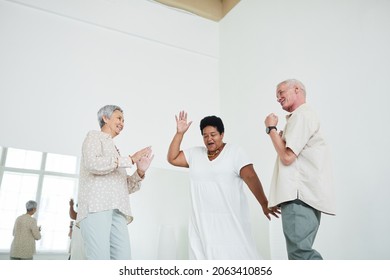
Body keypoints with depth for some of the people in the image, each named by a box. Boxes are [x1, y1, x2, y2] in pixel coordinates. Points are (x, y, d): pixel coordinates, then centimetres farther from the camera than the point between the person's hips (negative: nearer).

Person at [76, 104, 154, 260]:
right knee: (100, 260, -19)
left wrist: (140, 172, 6)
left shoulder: (115, 152, 34)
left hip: (117, 211, 7)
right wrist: (130, 160, -6)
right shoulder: (95, 136, 14)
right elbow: (92, 163, -10)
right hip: (96, 206, -7)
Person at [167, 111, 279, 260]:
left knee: (237, 254, -3)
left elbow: (250, 177, -10)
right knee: (204, 255, 6)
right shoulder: (195, 153, 10)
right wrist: (179, 133, 1)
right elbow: (172, 158, 8)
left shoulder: (234, 151, -4)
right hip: (202, 220, 4)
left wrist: (264, 204, -17)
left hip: (230, 218, -4)